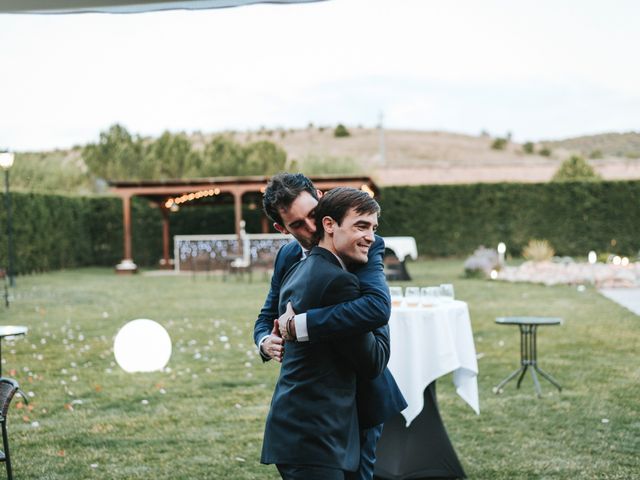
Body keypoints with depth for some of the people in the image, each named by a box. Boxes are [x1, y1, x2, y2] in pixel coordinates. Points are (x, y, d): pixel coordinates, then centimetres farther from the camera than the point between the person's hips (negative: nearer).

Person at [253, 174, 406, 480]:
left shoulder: (364, 247, -19)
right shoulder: (288, 256, 2)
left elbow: (377, 307, -38)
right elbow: (267, 317, 12)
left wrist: (298, 325, -37)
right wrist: (266, 342, -13)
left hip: (357, 398, -6)